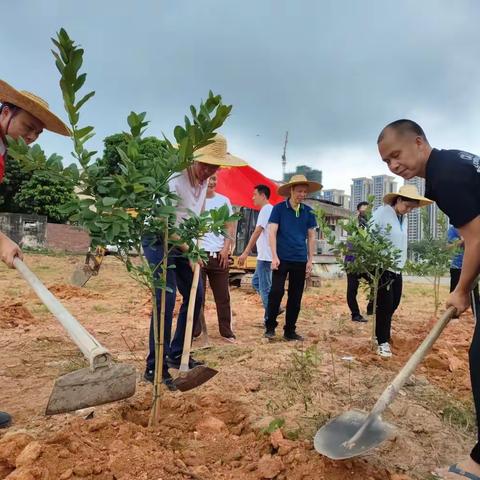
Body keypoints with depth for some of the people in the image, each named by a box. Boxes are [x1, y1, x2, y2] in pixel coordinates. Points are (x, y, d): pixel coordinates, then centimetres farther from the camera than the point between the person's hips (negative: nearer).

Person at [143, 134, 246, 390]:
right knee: (166, 298, -18)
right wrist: (189, 252, -22)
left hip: (181, 241, 8)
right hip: (158, 239, -8)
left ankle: (176, 354, 21)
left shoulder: (204, 180, 2)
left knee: (196, 296, 7)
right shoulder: (176, 180, -24)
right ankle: (154, 367, -10)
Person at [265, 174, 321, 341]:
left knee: (296, 297, 8)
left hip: (300, 260, 4)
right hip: (282, 258, -4)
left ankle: (290, 330, 19)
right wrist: (274, 256, -14)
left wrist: (310, 260, 6)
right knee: (276, 292, -7)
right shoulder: (279, 208, -3)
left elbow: (311, 237, 11)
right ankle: (270, 327, 10)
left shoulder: (308, 211, 7)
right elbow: (272, 233, -7)